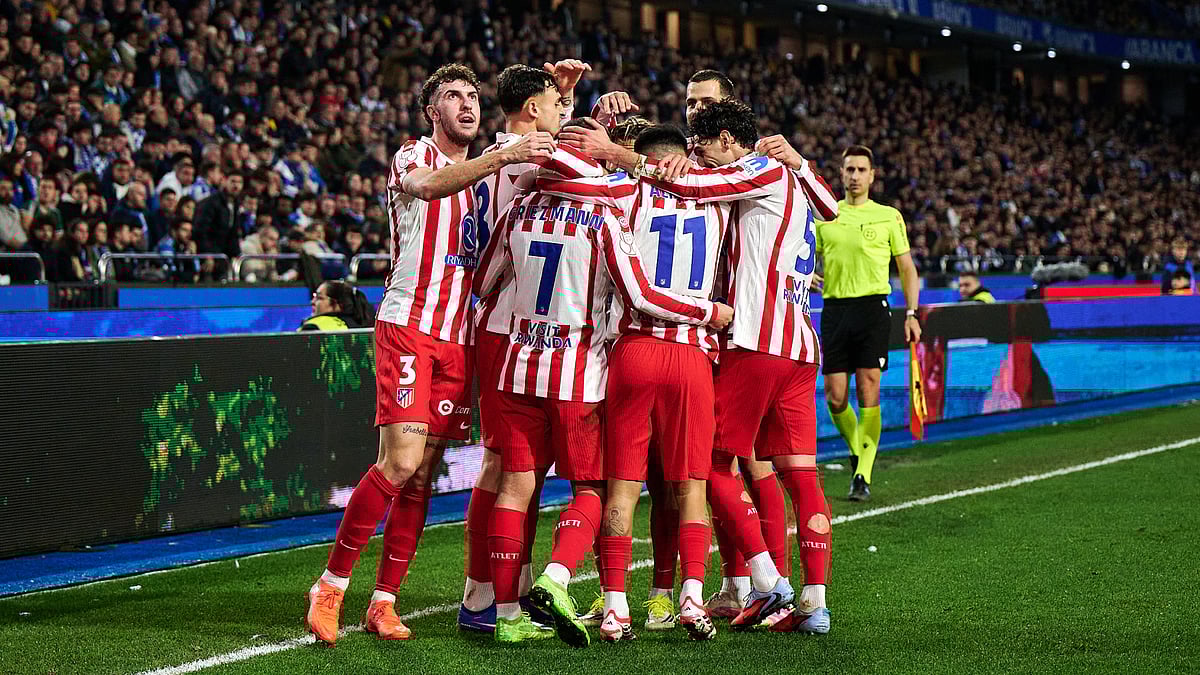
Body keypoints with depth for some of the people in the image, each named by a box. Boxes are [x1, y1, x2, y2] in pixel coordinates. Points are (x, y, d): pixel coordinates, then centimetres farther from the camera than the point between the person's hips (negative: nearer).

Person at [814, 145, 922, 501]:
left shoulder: (889, 217, 8)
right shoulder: (825, 217, 13)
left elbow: (907, 269, 11)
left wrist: (911, 314, 2)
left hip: (872, 306, -2)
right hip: (834, 308, 2)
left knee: (868, 392, -10)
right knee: (835, 398, -2)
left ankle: (863, 475, -6)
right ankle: (857, 452, 25)